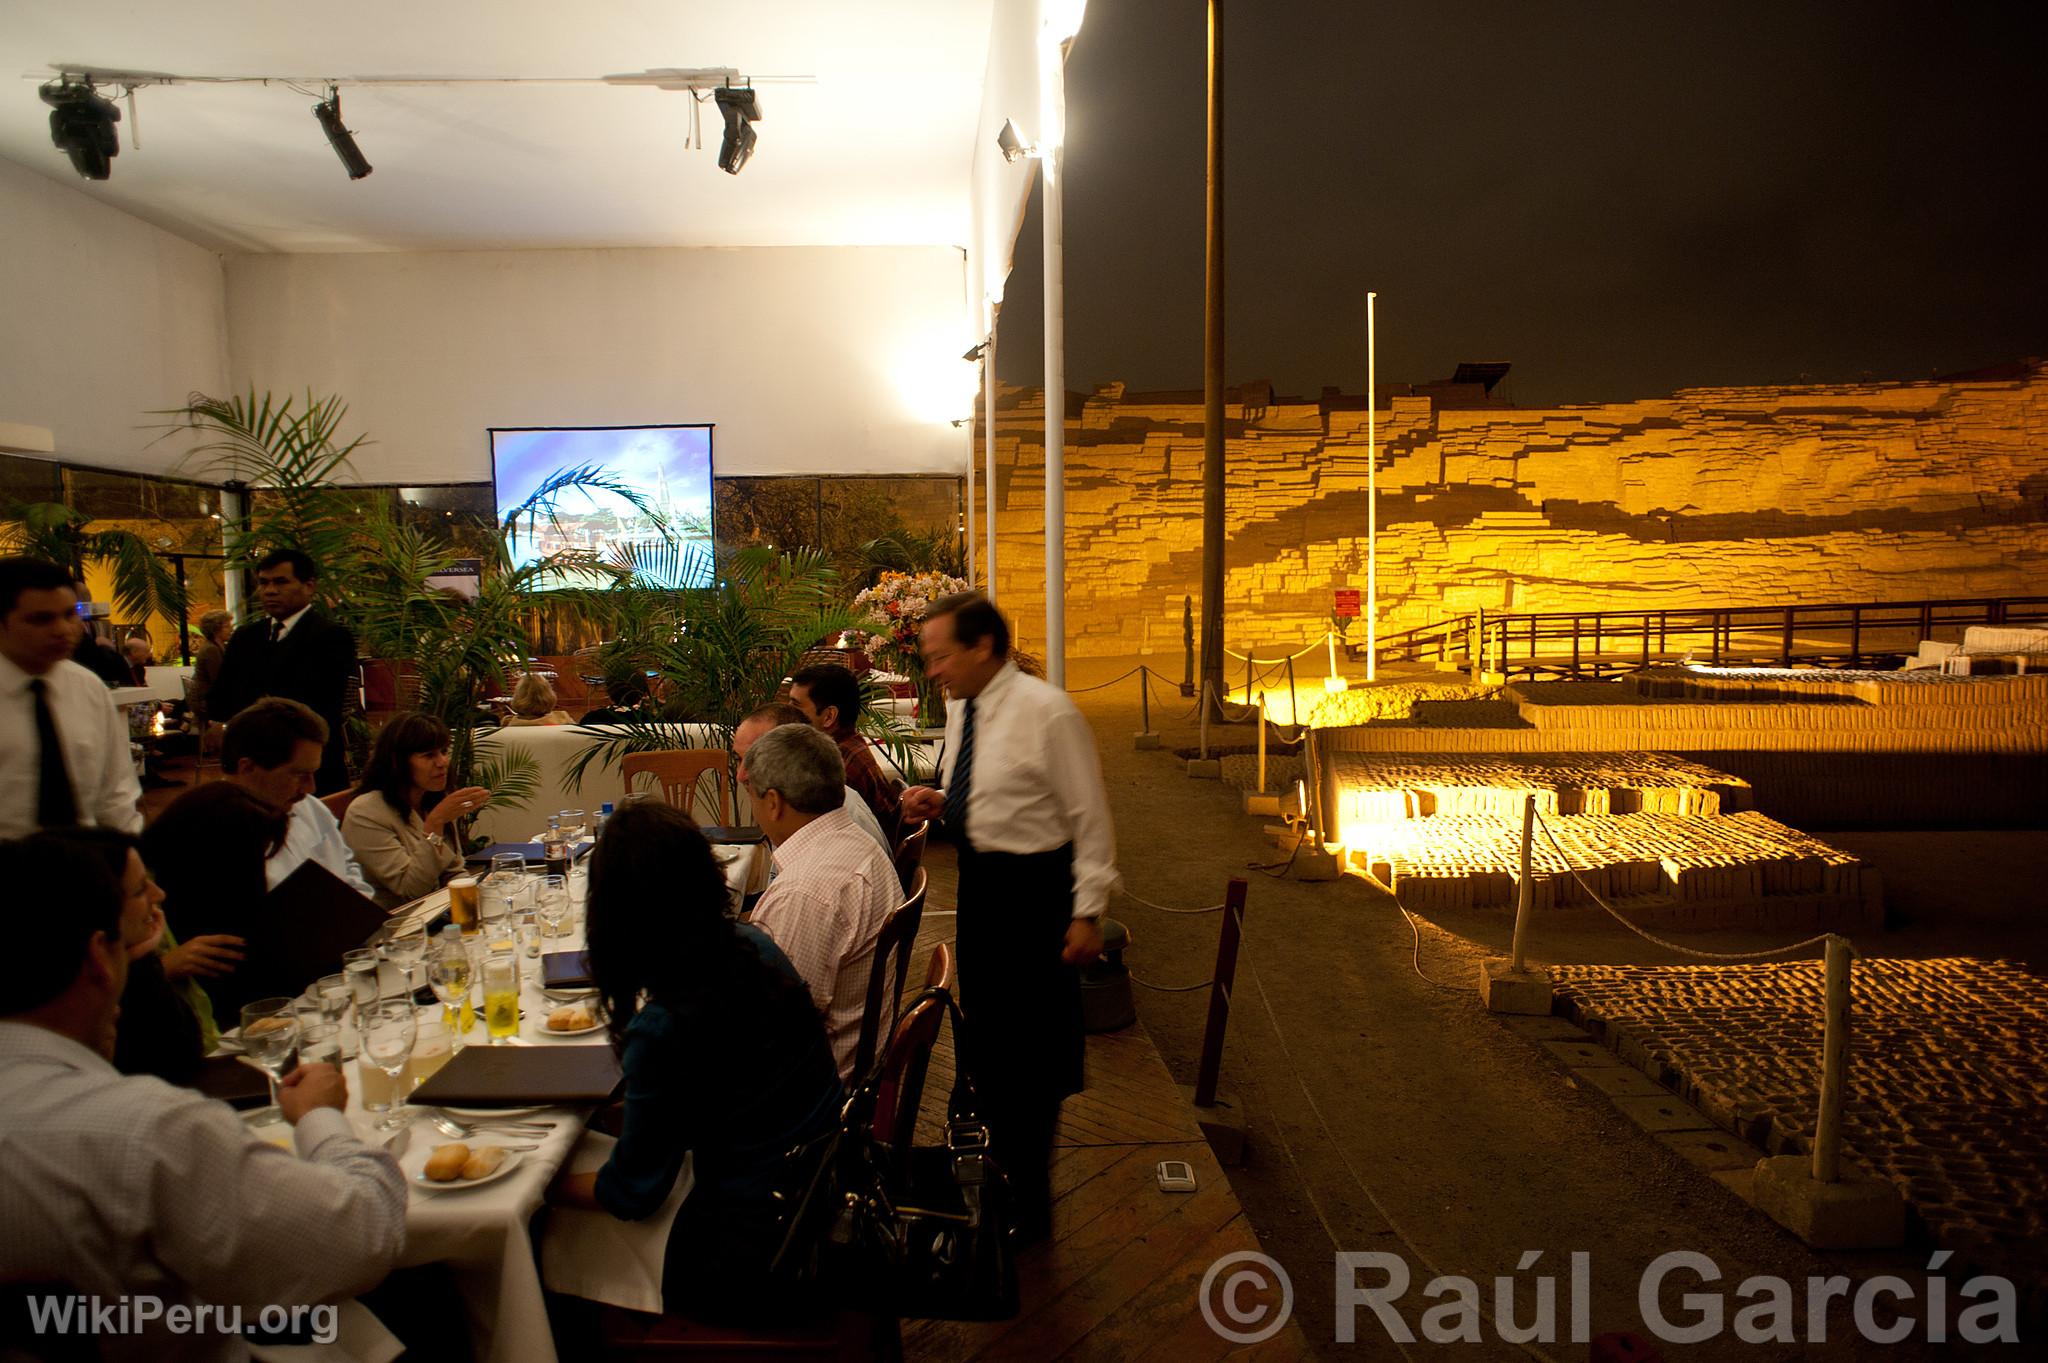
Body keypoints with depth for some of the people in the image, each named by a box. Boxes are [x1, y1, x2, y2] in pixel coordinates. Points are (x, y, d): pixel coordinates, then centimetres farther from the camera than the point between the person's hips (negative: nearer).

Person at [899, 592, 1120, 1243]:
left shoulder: (1046, 711, -19)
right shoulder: (960, 710, 6)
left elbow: (1090, 817, -15)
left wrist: (1088, 912, -15)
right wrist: (939, 802, -1)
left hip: (1033, 889, -8)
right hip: (979, 883, 8)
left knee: (1032, 1050, 4)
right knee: (985, 1037, 19)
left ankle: (1028, 1208, 21)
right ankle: (1002, 1172, 40)